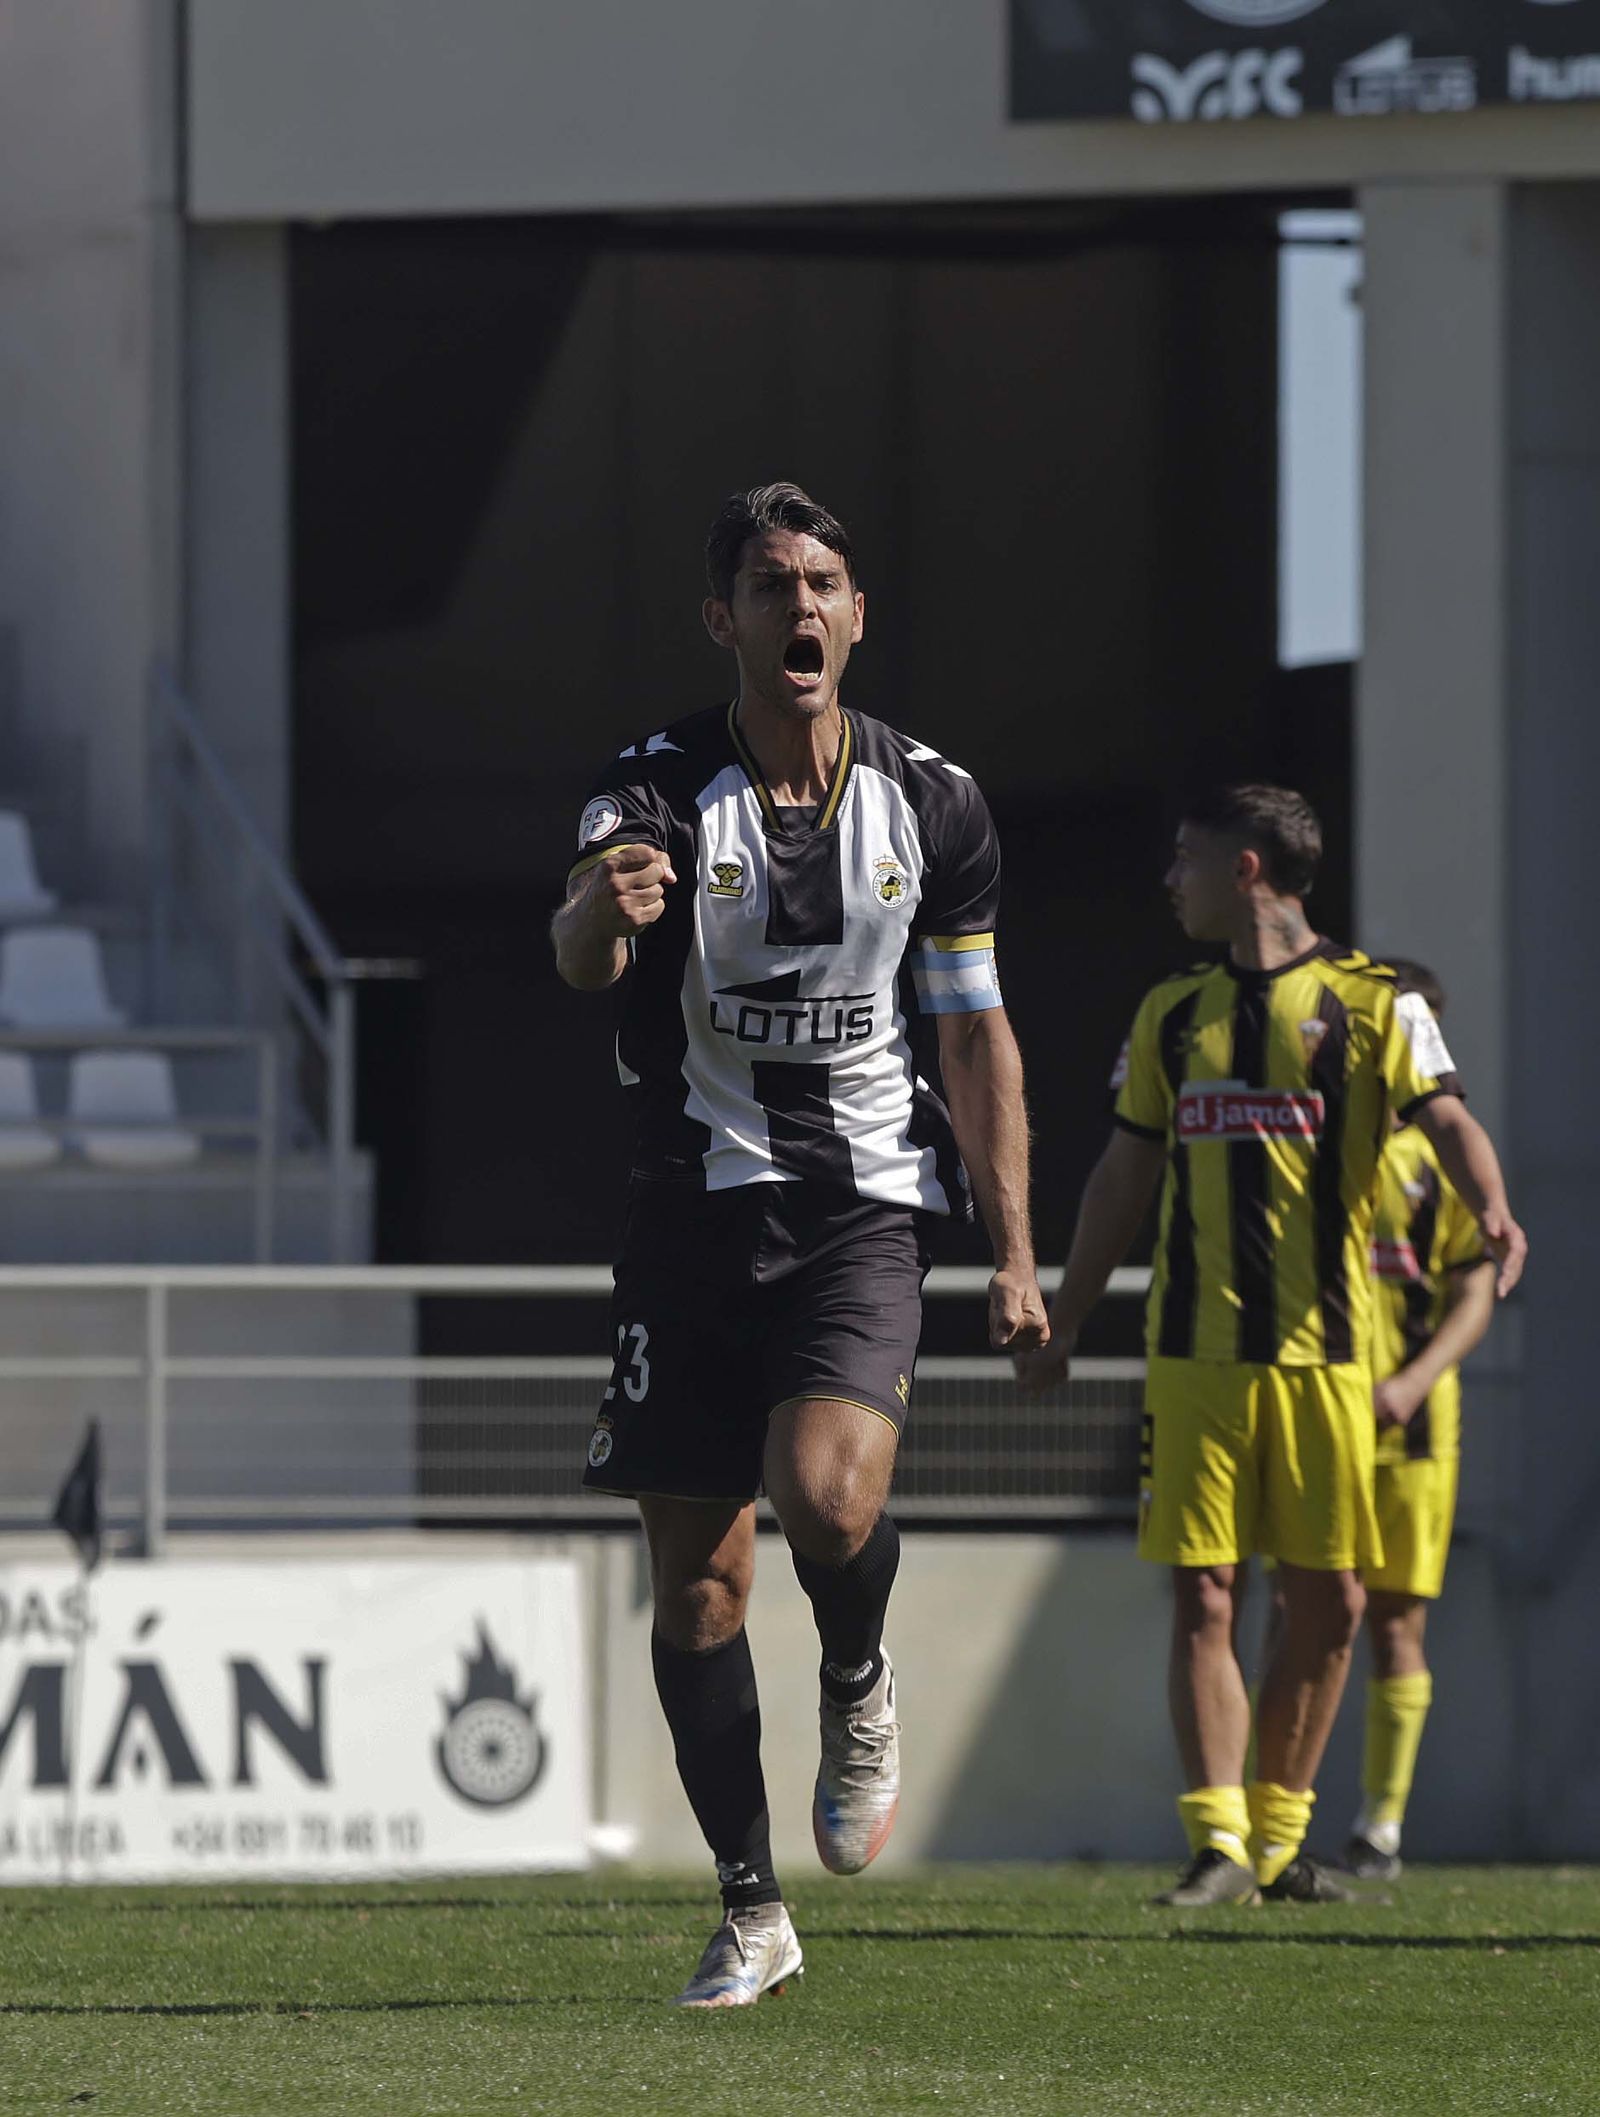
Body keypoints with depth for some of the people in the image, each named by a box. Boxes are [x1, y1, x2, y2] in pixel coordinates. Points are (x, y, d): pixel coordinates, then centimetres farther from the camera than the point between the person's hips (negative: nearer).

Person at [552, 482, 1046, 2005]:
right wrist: (606, 909, -51)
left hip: (864, 1207, 0)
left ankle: (860, 1690, 9)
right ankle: (751, 1916, 15)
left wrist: (1014, 1254, 5)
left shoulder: (932, 804, 2)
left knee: (825, 1494, -25)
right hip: (693, 1206, 0)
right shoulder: (662, 786, -6)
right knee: (695, 1583, 1)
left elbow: (976, 1036, 10)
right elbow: (582, 954, -26)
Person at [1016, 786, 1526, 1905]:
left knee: (1329, 1604, 1)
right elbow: (1126, 1175, 20)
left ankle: (1278, 1839, 13)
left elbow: (1446, 1119, -11)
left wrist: (1494, 1210, -32)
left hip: (1323, 1350, -2)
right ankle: (1219, 1842, -4)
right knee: (1204, 1597, -5)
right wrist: (1065, 1321, 18)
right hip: (1194, 1350, 2)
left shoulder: (1372, 1002, 1)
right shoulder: (1172, 1014, 14)